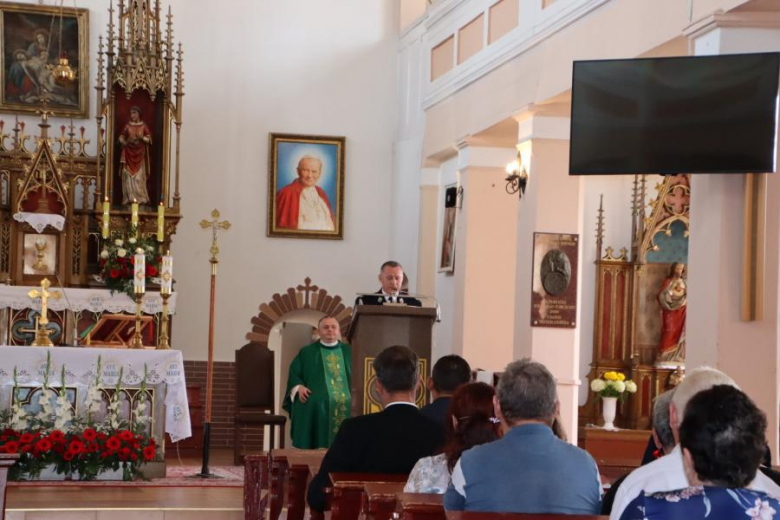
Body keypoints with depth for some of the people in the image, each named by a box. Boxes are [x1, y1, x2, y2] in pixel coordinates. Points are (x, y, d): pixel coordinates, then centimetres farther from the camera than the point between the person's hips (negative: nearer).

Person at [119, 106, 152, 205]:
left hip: (139, 154, -2)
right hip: (129, 154, 2)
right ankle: (129, 198, -2)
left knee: (139, 177, -7)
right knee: (128, 176, -4)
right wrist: (123, 141, -15)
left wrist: (141, 138, -18)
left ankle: (140, 198, -4)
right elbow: (121, 137, 7)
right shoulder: (127, 126, 8)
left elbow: (149, 139, 1)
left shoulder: (144, 126, 5)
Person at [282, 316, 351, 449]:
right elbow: (294, 373, 10)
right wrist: (298, 387, -10)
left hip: (346, 407, 1)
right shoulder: (307, 352, 15)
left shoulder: (349, 352, 19)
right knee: (315, 445, -11)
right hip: (314, 408, -1)